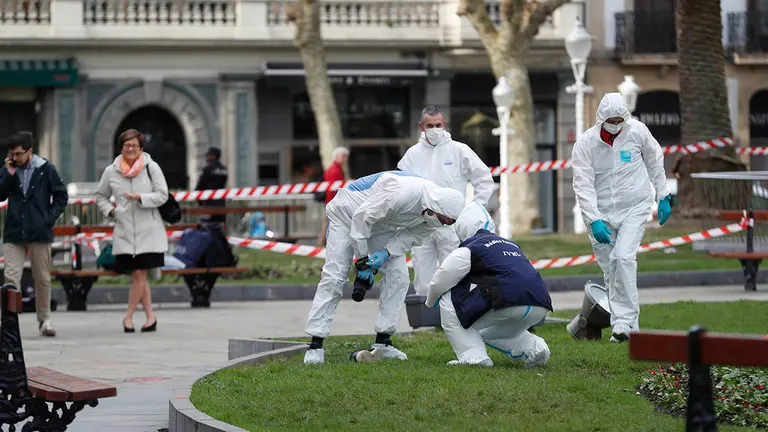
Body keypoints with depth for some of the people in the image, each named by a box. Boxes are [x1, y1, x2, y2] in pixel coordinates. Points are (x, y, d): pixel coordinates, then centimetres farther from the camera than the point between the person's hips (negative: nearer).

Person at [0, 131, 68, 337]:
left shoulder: (46, 169, -2)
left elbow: (61, 196, 2)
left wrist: (50, 218, -7)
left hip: (39, 233, -2)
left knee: (42, 278, 8)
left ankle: (44, 319, 21)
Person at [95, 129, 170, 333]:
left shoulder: (151, 167, 0)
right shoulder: (111, 171, 6)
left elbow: (162, 195, -2)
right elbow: (100, 196, 19)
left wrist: (140, 198, -15)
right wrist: (110, 210, 1)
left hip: (148, 230, -2)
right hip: (124, 230, 2)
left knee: (139, 273, -6)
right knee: (137, 275, 4)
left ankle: (128, 316, 6)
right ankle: (150, 316, 13)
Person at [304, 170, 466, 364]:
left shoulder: (436, 212, -16)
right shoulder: (403, 193, -40)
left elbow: (411, 235, -4)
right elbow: (362, 217, -31)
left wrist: (387, 253, -23)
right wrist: (363, 259, -23)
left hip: (382, 226, 7)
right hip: (348, 214, -7)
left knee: (398, 275, -6)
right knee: (334, 277, -12)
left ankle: (382, 342, 1)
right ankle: (315, 346, -9)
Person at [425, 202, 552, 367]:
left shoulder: (469, 250, 8)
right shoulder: (510, 244, 29)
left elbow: (440, 281, 13)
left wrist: (431, 301, 34)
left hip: (510, 302, -8)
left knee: (448, 299, 8)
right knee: (489, 332, 34)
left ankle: (473, 357, 0)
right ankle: (533, 347, 11)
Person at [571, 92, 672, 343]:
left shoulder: (637, 132, -7)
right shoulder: (585, 143, -10)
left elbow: (654, 161, 11)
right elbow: (583, 186, -14)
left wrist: (663, 197, 13)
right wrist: (594, 220, -24)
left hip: (634, 208, -1)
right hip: (600, 212, 1)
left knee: (623, 257, -20)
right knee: (610, 270, 3)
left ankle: (624, 322, -19)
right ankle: (626, 327, 12)